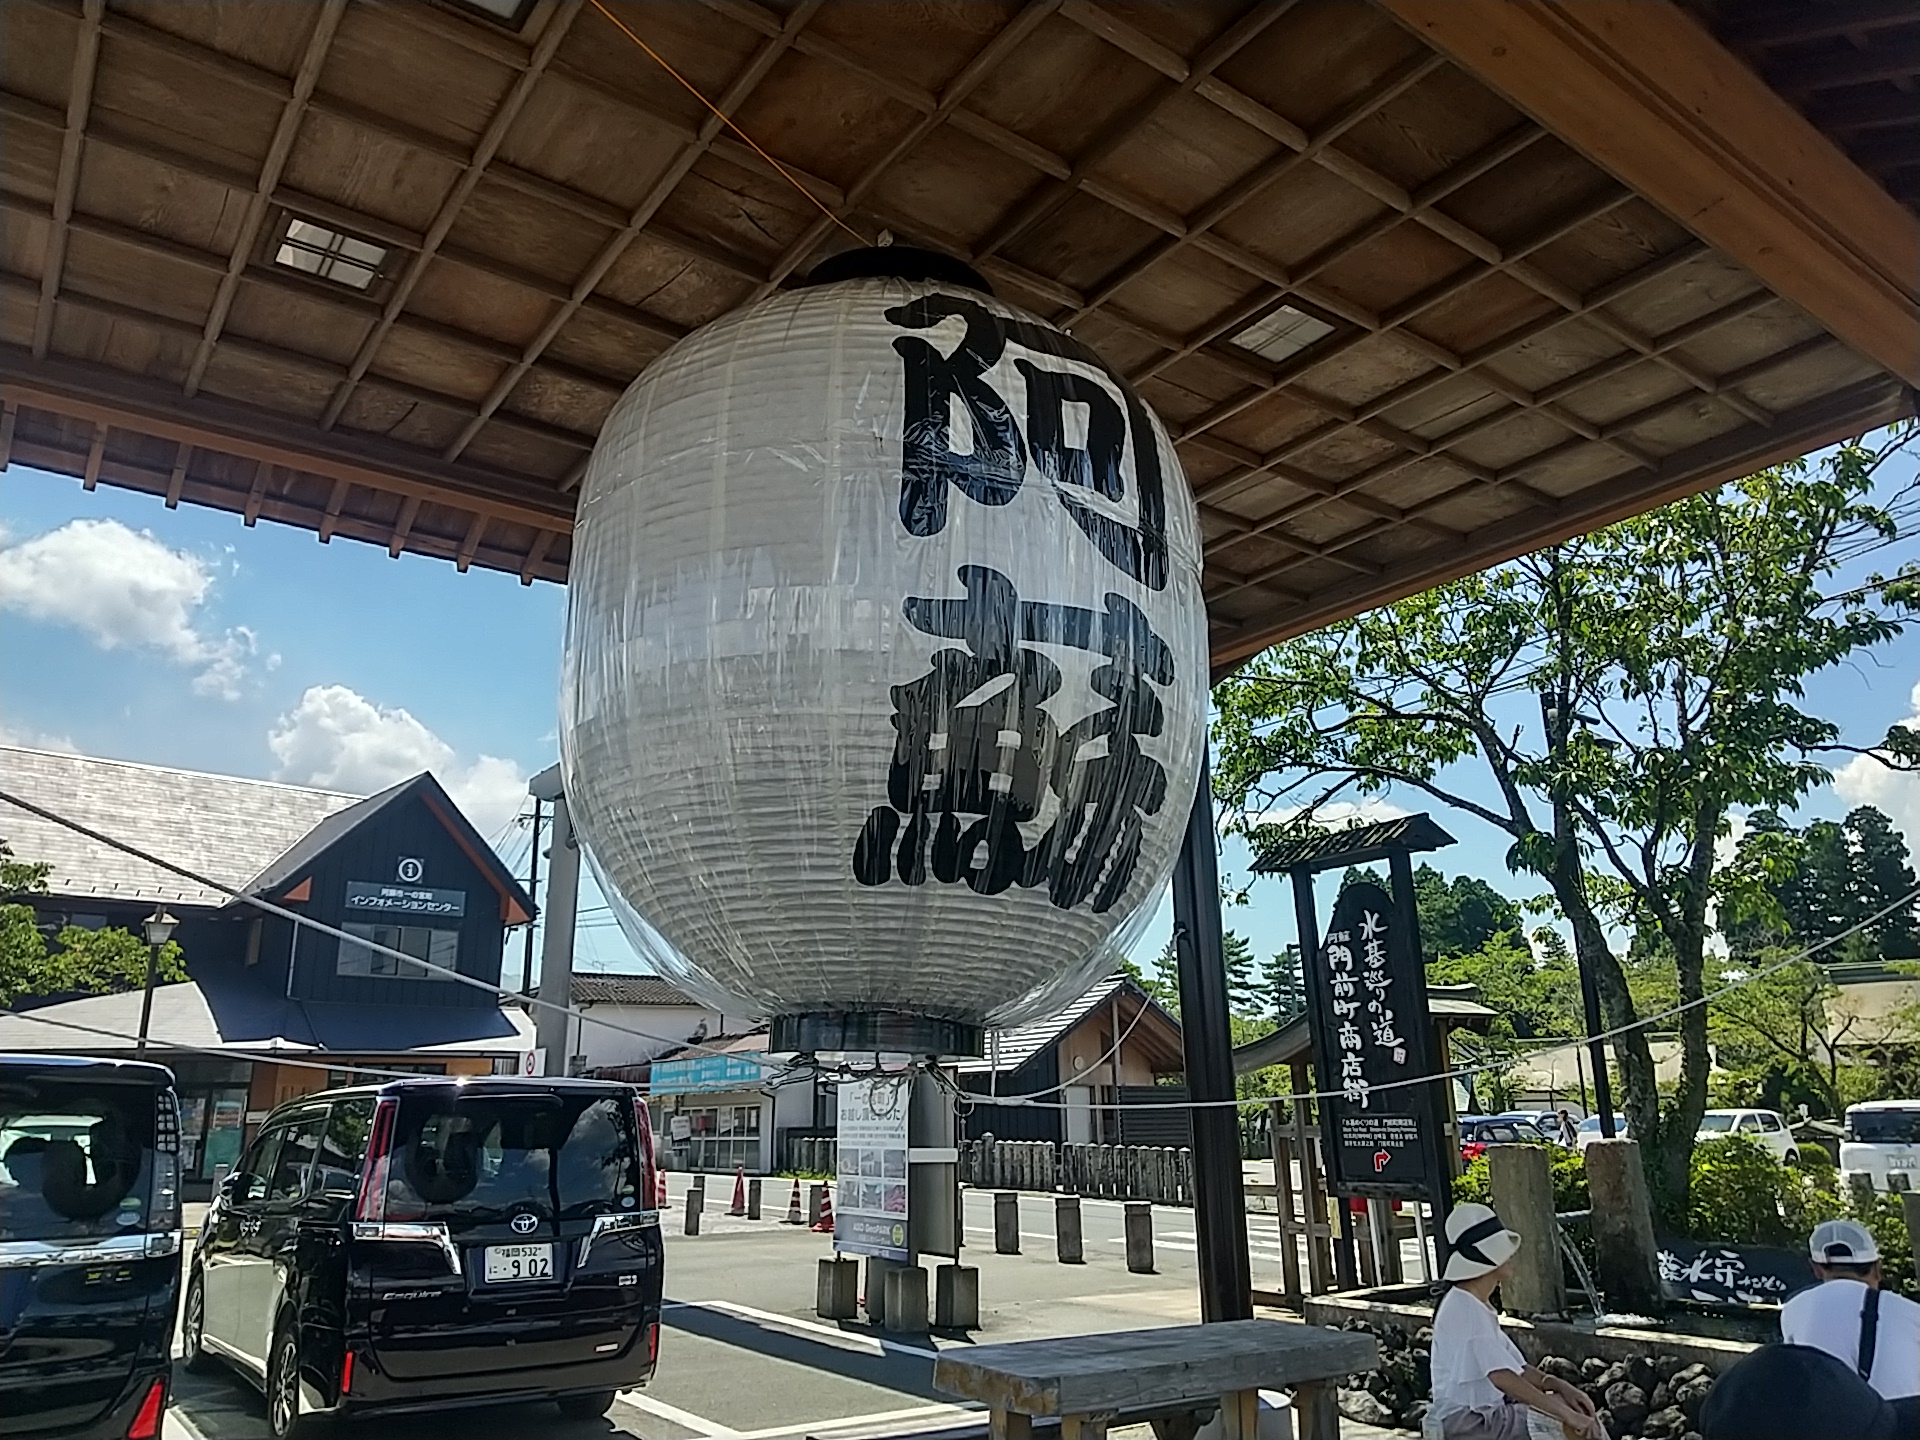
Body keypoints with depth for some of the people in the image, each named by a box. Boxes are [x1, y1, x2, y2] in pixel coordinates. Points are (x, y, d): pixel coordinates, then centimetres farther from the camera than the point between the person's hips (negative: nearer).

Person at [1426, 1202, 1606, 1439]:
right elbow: (1502, 1378, -29)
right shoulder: (1464, 1310, -19)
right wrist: (1568, 1415, -27)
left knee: (1568, 1403, 6)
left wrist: (1561, 1386, -3)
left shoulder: (1478, 1306, 13)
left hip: (1485, 1414, 10)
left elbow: (1515, 1368, 13)